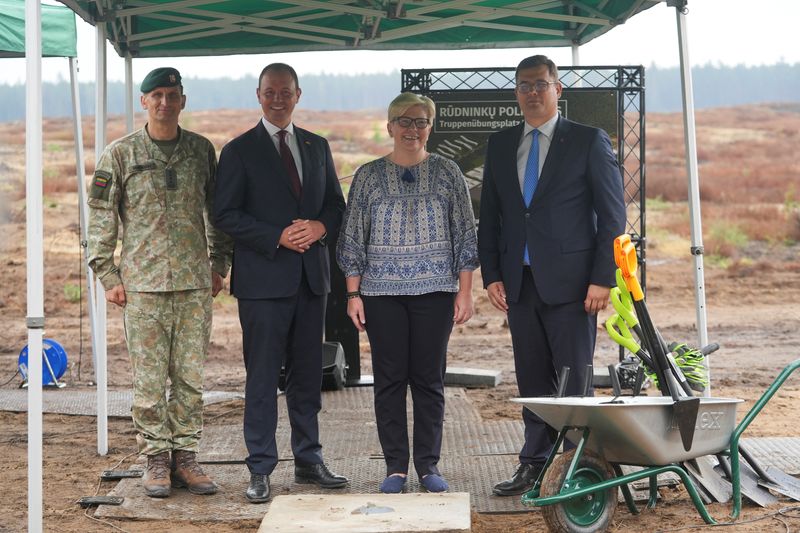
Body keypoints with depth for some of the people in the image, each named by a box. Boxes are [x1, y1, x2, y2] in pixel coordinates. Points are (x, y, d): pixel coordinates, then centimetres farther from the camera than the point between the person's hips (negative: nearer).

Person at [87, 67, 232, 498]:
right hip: (142, 283, -2)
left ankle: (185, 457, 14)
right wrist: (107, 276, -2)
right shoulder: (120, 154, 0)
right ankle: (156, 460, 9)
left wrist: (219, 264, 12)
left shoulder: (201, 150, 8)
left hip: (195, 283, 2)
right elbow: (101, 218, 2)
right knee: (149, 378, 0)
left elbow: (216, 211, 16)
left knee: (190, 376, 5)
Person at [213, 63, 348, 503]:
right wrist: (278, 237, -16)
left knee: (307, 374, 11)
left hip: (311, 274, 5)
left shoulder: (317, 147, 13)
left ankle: (308, 461, 20)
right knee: (262, 377, -2)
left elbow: (336, 203, 16)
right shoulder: (240, 151, -1)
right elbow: (226, 214, -6)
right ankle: (260, 470, 3)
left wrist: (319, 227, -7)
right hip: (263, 277, -5)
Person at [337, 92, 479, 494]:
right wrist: (353, 295, 1)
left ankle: (428, 464, 12)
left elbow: (465, 235, 7)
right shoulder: (369, 176, 6)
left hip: (435, 291, 0)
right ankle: (396, 467, 9)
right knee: (389, 378, 1)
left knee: (429, 378, 3)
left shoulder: (447, 173, 6)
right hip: (382, 293, 0)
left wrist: (465, 291, 1)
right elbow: (352, 239, 7)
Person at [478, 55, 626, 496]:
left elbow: (612, 215, -2)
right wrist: (491, 275, 6)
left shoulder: (588, 141, 0)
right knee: (532, 382, 9)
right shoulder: (500, 146, 13)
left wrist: (602, 279, -9)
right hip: (519, 283, 4)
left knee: (573, 382, -2)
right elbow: (489, 216, 16)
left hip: (569, 281, -4)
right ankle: (534, 465, 16)